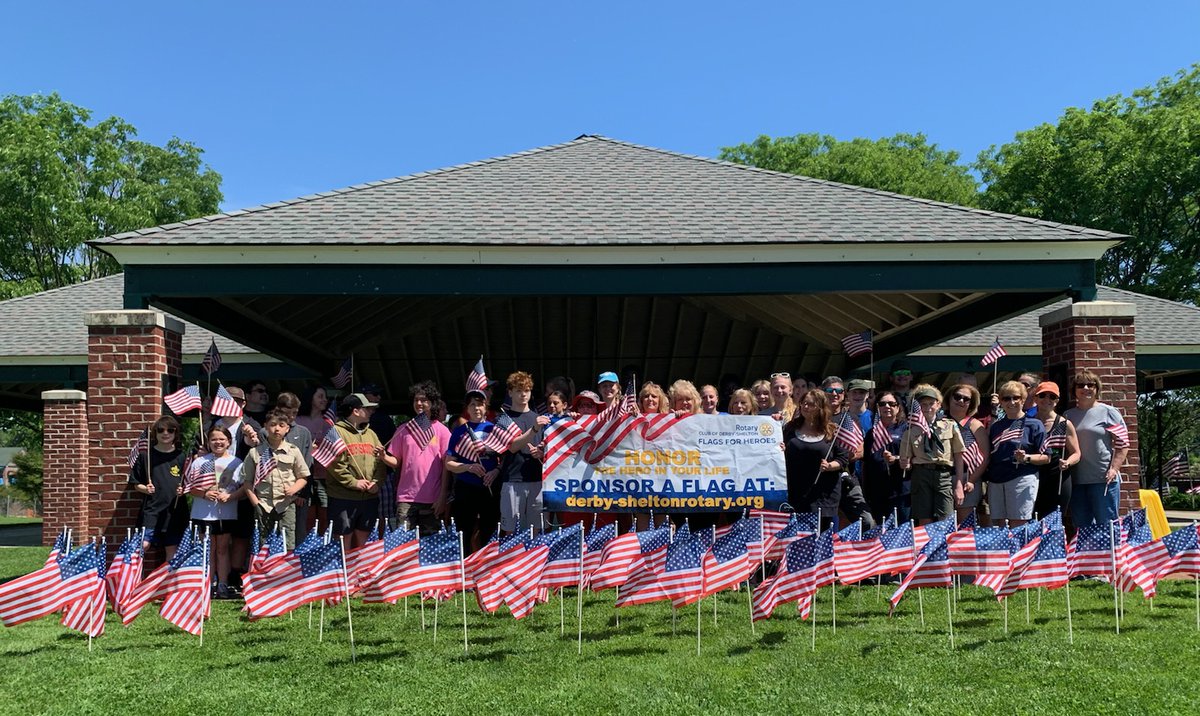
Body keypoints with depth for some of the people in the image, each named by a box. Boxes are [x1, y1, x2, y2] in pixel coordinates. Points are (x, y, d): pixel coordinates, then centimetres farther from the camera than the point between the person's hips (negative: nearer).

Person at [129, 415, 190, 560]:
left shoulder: (181, 457, 4)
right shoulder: (145, 456, 2)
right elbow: (135, 484, 6)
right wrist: (145, 489, -13)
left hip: (175, 511, 1)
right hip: (151, 510, -1)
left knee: (172, 550, 7)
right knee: (143, 545, -15)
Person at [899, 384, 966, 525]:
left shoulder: (950, 426, 5)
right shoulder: (911, 430, 7)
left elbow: (958, 457, 6)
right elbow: (905, 460, 11)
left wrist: (959, 485, 2)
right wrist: (905, 463, -12)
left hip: (945, 475, -1)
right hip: (921, 475, 1)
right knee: (924, 523, 2)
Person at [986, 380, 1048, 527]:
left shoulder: (1034, 424, 3)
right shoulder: (995, 426, 18)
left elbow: (1046, 458, -1)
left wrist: (1026, 458, -19)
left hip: (1022, 480, -5)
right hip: (996, 482, 5)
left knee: (1019, 527, -7)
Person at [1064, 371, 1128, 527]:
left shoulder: (1109, 412, 1)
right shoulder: (1068, 416, 12)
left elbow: (1122, 445, -2)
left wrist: (1113, 469, -11)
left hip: (1104, 479, -4)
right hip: (1076, 480, 4)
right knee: (1081, 527, 10)